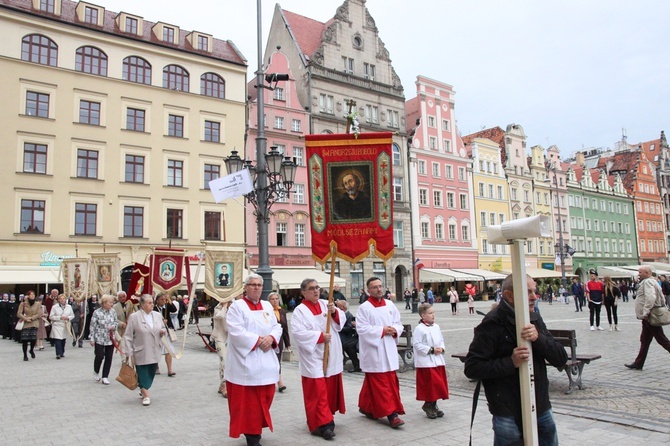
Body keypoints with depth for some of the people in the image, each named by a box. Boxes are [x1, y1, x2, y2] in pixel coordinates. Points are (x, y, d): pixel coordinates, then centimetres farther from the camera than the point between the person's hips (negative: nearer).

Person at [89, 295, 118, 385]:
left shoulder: (113, 312, 2)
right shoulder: (97, 313, -10)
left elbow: (116, 322, 13)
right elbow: (93, 326, -7)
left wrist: (114, 327, -10)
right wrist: (92, 339, -9)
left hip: (110, 339, 4)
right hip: (99, 339, -4)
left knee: (109, 358, 4)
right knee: (99, 356, -5)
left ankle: (105, 377, 14)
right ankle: (96, 372, 25)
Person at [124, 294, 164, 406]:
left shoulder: (157, 315, 5)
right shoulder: (134, 317, -9)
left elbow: (163, 329, 19)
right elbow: (127, 336, -8)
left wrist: (163, 331, -6)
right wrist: (130, 354, -11)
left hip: (154, 352, 5)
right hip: (141, 353, -5)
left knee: (151, 373, 14)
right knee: (143, 374, 2)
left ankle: (143, 390, 38)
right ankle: (146, 395, 15)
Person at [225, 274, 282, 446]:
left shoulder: (267, 306, 14)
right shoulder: (237, 306, -5)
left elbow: (277, 327, 10)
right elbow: (236, 332, -16)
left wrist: (271, 338, -11)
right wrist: (258, 340, -18)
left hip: (266, 362, 6)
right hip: (246, 362, -6)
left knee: (264, 397, 12)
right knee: (248, 400, -2)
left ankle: (257, 427, 29)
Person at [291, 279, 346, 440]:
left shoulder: (326, 304, 8)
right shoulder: (300, 311, -8)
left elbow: (341, 320, 6)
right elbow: (298, 333, -19)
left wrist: (335, 312, -14)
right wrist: (320, 336, -20)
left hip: (331, 357, 6)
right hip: (313, 358, -6)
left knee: (330, 388, 14)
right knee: (317, 391, -7)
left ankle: (322, 418, 29)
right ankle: (323, 424, -1)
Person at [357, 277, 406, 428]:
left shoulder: (390, 305, 8)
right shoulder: (364, 308, -9)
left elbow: (398, 324, 12)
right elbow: (362, 329, -16)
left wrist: (394, 330, -10)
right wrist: (382, 330, -18)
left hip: (389, 351, 6)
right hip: (373, 351, -6)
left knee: (391, 382, 14)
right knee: (380, 384, -5)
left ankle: (366, 407, 29)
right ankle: (391, 414, 0)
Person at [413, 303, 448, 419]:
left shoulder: (436, 327, 9)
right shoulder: (419, 329, -14)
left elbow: (441, 340, 18)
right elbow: (416, 344, -17)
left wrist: (441, 348, -3)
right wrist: (431, 350, -18)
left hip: (438, 360, 7)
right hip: (426, 361, -7)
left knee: (438, 384, 11)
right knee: (429, 384, -3)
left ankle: (433, 405, 26)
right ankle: (428, 405, 15)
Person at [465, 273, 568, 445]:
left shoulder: (535, 319, 6)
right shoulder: (493, 324, -15)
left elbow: (561, 358, 0)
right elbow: (471, 368, -17)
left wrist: (538, 338, -18)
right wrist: (510, 363, -26)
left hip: (542, 410, 6)